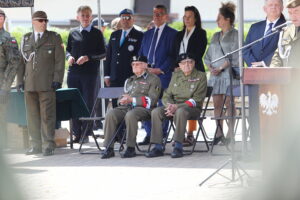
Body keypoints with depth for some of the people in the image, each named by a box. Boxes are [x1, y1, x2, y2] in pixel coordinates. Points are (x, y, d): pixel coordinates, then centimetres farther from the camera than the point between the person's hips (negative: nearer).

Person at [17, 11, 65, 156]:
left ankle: (48, 145, -3)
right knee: (32, 115, 5)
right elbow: (21, 60, 16)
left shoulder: (54, 38, 9)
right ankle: (35, 145, 11)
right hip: (29, 84, 3)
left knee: (47, 115, -6)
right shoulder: (25, 39, 17)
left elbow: (59, 60, 3)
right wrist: (20, 80, 7)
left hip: (47, 84, -3)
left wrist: (57, 79, -6)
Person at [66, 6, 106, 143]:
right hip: (74, 72, 3)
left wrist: (88, 57, -14)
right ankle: (77, 133, 7)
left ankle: (86, 134, 1)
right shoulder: (73, 33, 12)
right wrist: (69, 57, -3)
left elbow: (103, 53, -1)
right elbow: (68, 49, 19)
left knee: (88, 103, -2)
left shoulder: (96, 33, 3)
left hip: (90, 71, -3)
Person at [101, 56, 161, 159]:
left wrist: (132, 100, -11)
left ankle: (131, 148, -32)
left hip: (142, 108, -6)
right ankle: (109, 148, -27)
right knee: (110, 115, -25)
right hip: (126, 107, 6)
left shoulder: (153, 79, 9)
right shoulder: (129, 81, 32)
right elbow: (123, 95, 36)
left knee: (130, 115, -39)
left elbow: (152, 100, -3)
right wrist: (121, 100, 8)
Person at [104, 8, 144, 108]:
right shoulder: (114, 35, 18)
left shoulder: (139, 36, 1)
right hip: (115, 79, 5)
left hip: (131, 77, -5)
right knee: (116, 107, 3)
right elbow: (108, 56, 18)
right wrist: (107, 75, 11)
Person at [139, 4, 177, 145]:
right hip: (147, 74, 5)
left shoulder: (172, 34, 3)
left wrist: (160, 70, -12)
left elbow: (173, 55, -4)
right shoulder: (147, 34, 21)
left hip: (164, 75, -5)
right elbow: (141, 54, 21)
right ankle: (149, 135, 5)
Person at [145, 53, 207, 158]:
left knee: (180, 111, -39)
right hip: (173, 106, 5)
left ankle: (178, 147, -38)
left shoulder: (200, 76, 0)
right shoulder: (175, 76, 16)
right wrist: (169, 105, -11)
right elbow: (166, 95, 14)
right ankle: (158, 147, -23)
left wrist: (177, 107, -19)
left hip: (193, 108, -5)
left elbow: (197, 100, -9)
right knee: (156, 112, -22)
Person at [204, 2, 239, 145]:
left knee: (228, 103, -7)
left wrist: (221, 68, -13)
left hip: (229, 73, -6)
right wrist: (210, 67, 1)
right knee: (217, 104, 3)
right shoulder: (216, 36, 20)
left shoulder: (235, 35, -1)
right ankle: (219, 133, 5)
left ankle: (229, 134, -7)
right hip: (215, 74, 7)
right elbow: (208, 55, 19)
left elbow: (234, 56, -9)